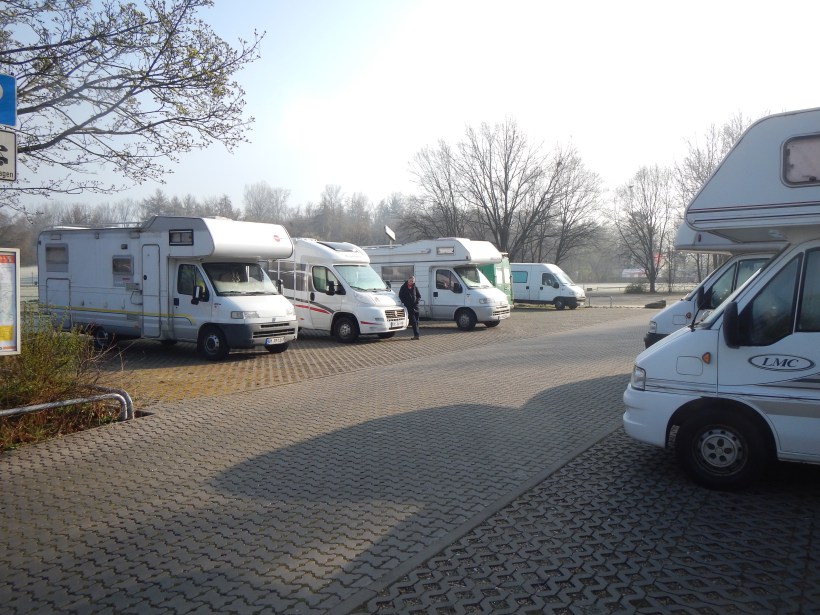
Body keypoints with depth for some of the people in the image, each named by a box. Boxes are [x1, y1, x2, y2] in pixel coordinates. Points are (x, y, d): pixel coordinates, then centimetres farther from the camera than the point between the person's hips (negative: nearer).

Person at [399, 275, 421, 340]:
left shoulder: (415, 287, 10)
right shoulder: (403, 287, 5)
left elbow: (419, 296, 15)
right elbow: (400, 296, 9)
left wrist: (417, 301, -3)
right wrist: (404, 302, -4)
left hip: (415, 305, 2)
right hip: (408, 306, -2)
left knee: (416, 321, 2)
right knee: (413, 321, -11)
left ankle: (416, 335, 8)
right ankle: (416, 335, -14)